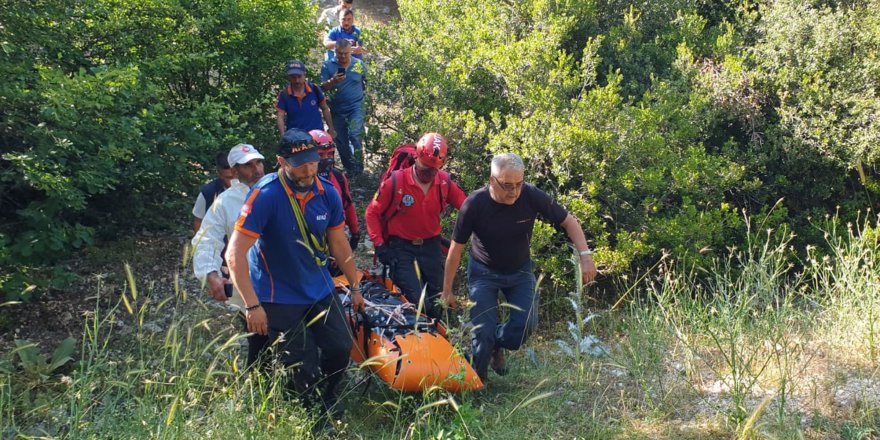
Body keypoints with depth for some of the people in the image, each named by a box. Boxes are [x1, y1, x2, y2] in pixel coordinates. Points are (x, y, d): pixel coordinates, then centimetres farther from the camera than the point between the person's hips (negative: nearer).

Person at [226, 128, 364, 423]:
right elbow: (235, 254, -25)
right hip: (279, 298, -5)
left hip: (320, 291, 5)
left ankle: (326, 399, 36)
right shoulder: (265, 195, -24)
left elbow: (338, 244, 7)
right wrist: (252, 306, -27)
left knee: (341, 349, 5)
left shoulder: (327, 193, -8)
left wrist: (355, 287, 13)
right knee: (301, 369, -2)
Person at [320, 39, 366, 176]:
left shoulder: (359, 64, -1)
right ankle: (349, 169, 25)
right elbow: (323, 87, -8)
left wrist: (358, 92, 10)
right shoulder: (328, 65, -4)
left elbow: (366, 82, 16)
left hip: (356, 106, -2)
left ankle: (358, 169, -12)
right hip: (337, 109, 2)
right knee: (341, 141, 9)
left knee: (355, 135, -21)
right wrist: (332, 81, -25)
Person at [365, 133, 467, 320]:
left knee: (437, 303, 14)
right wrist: (379, 245, -12)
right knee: (418, 303, -13)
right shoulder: (395, 182, -16)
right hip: (402, 248, -4)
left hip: (431, 247, 4)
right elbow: (372, 213, -6)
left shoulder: (445, 182, -7)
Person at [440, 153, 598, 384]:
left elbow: (568, 221, -9)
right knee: (483, 332, -9)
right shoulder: (474, 205, -26)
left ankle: (495, 347, 22)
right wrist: (447, 291, -9)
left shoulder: (532, 196, -23)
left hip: (520, 270, 2)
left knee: (526, 324, -11)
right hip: (484, 272, -2)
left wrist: (585, 255, -22)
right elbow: (456, 249, -15)